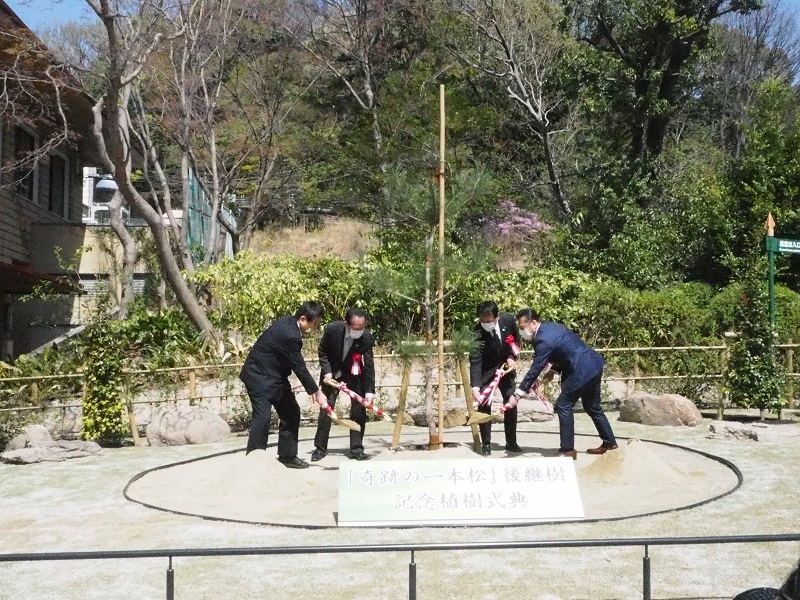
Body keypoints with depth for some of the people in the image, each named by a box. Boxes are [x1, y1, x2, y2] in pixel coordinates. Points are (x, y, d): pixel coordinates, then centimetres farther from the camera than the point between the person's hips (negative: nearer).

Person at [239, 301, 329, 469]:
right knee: (263, 416, -18)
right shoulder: (289, 335, -28)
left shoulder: (289, 323, 1)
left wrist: (312, 389, 8)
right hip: (259, 375, -10)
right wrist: (316, 392, -11)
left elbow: (297, 365, 9)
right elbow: (299, 367, -21)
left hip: (274, 375, 10)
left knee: (291, 412, 10)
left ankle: (287, 455, 19)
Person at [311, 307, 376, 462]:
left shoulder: (367, 338, -26)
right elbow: (322, 352, -9)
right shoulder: (332, 329, -26)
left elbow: (369, 365, -22)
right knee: (326, 408, -1)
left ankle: (356, 449, 4)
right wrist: (327, 372, -20)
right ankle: (320, 447, 10)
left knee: (359, 408, -5)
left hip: (354, 373, 1)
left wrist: (369, 391, -28)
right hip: (332, 372, -1)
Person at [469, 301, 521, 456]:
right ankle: (486, 444, 4)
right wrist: (475, 387, -47)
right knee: (484, 405, -9)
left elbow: (516, 340, 0)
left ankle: (511, 442, 19)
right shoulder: (477, 333, -32)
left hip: (505, 367, 4)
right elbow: (475, 361, -37)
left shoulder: (508, 320, -21)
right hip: (486, 371, -3)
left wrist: (511, 357, -14)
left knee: (512, 403, 5)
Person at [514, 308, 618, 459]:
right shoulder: (549, 326, 9)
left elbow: (535, 369, -21)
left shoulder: (544, 339, -21)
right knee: (592, 407, 20)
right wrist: (554, 371, 8)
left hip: (583, 371, -10)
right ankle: (609, 442, 31)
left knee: (563, 406, -4)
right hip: (593, 366, 10)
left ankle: (568, 449, 1)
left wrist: (519, 393, -18)